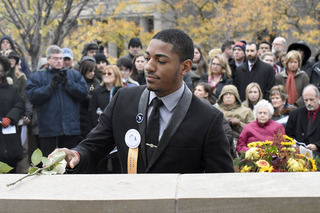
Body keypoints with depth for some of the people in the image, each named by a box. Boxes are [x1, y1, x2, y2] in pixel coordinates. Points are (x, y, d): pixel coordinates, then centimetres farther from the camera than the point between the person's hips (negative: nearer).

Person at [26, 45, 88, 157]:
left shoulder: (74, 75, 10)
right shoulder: (37, 76, 5)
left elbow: (83, 91, -4)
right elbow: (32, 96, -10)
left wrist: (67, 83, -12)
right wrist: (51, 86, -15)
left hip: (70, 127, 2)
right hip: (48, 128, -1)